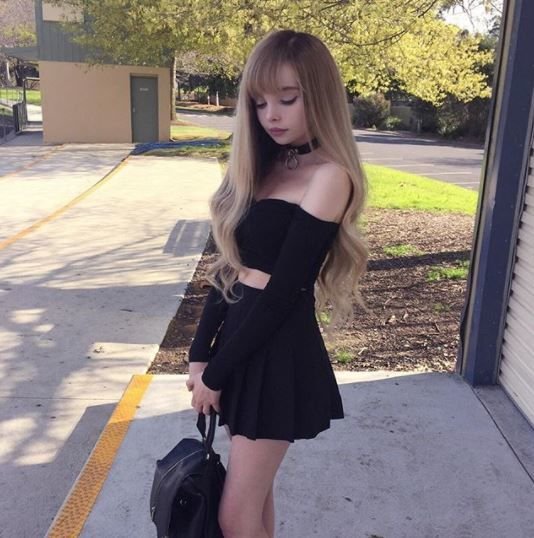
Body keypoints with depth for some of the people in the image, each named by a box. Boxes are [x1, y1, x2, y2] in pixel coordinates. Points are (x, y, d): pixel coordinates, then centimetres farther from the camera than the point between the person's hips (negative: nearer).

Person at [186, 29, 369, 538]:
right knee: (254, 491, 21)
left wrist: (216, 374, -11)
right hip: (239, 339, 7)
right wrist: (199, 353, 2)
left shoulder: (328, 176, -15)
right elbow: (229, 268, 7)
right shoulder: (263, 166, 9)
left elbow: (282, 293, -18)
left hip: (279, 353, -7)